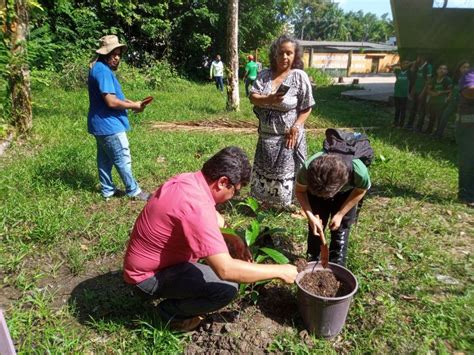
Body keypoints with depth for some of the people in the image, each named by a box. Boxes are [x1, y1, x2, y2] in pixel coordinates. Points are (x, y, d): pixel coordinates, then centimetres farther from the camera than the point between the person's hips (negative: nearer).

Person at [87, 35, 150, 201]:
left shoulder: (100, 68, 14)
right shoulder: (103, 71, -20)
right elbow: (111, 102, -25)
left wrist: (130, 102, 6)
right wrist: (133, 106, -12)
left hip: (102, 123, 11)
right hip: (109, 124, -11)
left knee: (105, 159, 16)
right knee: (123, 159, 0)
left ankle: (107, 190, 27)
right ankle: (133, 191, 11)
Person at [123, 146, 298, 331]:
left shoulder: (190, 179, -6)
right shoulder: (196, 206, -34)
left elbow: (215, 221, 11)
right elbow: (225, 269, -36)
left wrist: (235, 240, -7)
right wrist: (280, 271, -25)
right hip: (149, 275, -9)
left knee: (226, 242, 11)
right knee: (228, 287, -21)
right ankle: (170, 312, 3)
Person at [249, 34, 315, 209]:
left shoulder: (299, 76, -7)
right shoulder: (264, 75, 3)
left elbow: (307, 108, -7)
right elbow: (253, 97, -7)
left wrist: (296, 127, -18)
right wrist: (269, 99, -26)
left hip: (287, 134, -4)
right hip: (266, 134, 4)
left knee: (286, 169, 4)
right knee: (264, 168, 14)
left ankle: (286, 202, 21)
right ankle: (266, 200, 32)